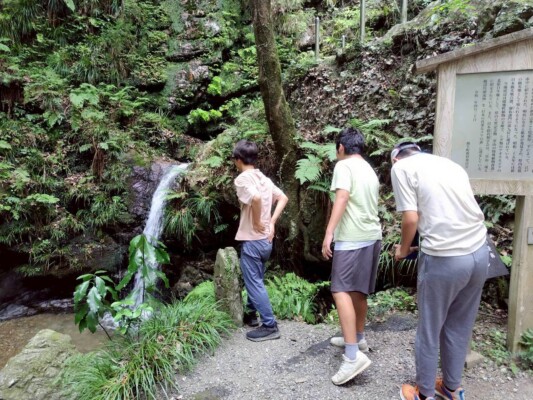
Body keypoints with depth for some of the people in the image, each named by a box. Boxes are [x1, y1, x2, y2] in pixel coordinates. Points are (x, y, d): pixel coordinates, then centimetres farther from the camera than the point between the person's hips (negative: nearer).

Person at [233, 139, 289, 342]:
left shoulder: (242, 179, -16)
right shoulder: (263, 178, 9)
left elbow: (256, 198, -34)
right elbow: (283, 198, 11)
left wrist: (257, 222, -20)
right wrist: (271, 223, 6)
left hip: (252, 240, -9)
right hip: (266, 240, 9)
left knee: (254, 284, 1)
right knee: (255, 280, 23)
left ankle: (269, 326, 7)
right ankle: (250, 313, 40)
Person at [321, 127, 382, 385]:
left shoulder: (344, 165, -5)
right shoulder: (370, 170, 20)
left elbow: (342, 198, -19)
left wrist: (329, 233, -24)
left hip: (352, 237, -9)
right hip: (372, 235, 9)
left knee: (341, 291, -13)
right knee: (358, 290, 18)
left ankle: (353, 355, -20)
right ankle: (358, 338, 31)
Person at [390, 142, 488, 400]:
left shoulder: (401, 167, -1)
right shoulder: (448, 163, 18)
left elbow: (411, 218, -9)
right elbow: (460, 208, 16)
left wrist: (403, 250, 9)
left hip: (444, 259, -6)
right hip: (479, 252, 7)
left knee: (429, 330, 13)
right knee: (459, 328, 22)